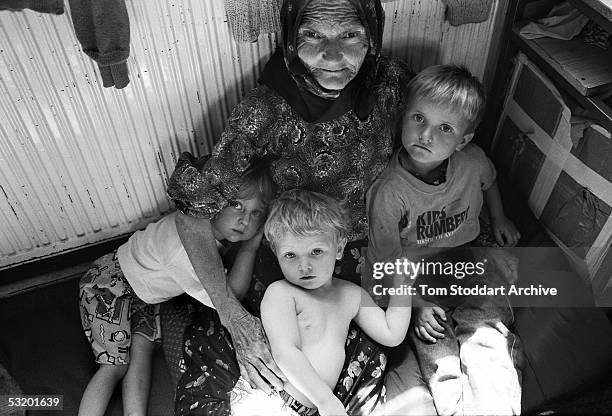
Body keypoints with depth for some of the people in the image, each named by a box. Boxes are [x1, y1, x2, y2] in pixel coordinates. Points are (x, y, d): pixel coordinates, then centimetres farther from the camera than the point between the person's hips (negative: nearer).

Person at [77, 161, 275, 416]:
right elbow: (229, 298, -32)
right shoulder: (184, 249, -43)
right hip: (109, 282, -7)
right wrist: (251, 244, -35)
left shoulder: (217, 225, -20)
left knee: (143, 346, -6)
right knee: (116, 365, -6)